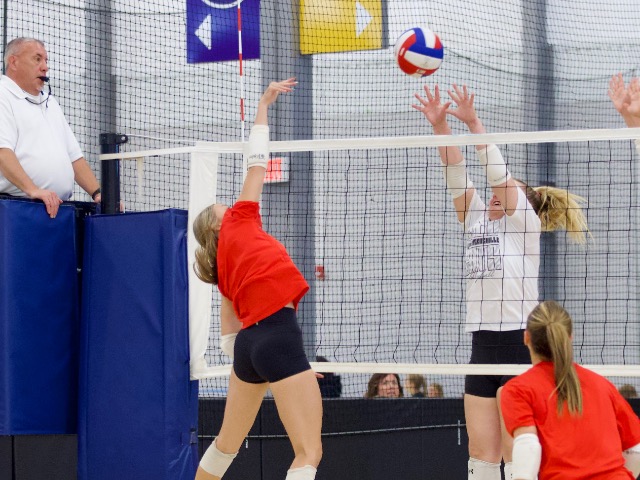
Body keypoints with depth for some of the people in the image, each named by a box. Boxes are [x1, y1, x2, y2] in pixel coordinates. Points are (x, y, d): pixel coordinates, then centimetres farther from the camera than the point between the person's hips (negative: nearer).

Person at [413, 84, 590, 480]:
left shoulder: (524, 224, 1)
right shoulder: (478, 222, 17)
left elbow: (500, 174, -10)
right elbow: (457, 177, 10)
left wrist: (474, 123, -10)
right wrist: (440, 126, 1)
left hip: (519, 341, -7)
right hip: (483, 343, 7)